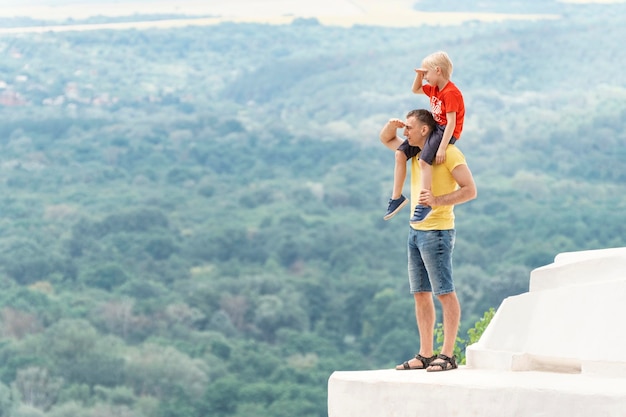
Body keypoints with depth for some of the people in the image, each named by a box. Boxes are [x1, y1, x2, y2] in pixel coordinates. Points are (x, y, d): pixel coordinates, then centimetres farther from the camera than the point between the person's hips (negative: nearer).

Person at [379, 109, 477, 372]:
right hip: (416, 230, 9)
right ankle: (425, 355, 11)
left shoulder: (448, 153, -10)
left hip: (437, 231, -9)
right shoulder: (415, 151, 14)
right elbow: (385, 140, 29)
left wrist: (437, 201, -27)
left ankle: (448, 355, -5)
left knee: (445, 293, -6)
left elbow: (470, 190, -15)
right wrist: (391, 125, 6)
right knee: (421, 294, 8)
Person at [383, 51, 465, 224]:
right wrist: (419, 74, 12)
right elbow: (416, 90, 33)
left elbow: (451, 122, -24)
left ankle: (424, 204, -31)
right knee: (400, 153, 1)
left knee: (424, 159, -32)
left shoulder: (451, 93, -18)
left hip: (446, 132, -10)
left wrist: (442, 147, -30)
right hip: (433, 128, 10)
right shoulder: (434, 88, 12)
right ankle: (396, 196, 6)